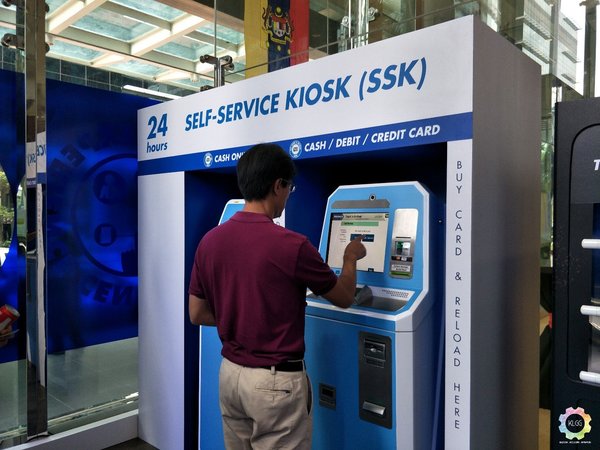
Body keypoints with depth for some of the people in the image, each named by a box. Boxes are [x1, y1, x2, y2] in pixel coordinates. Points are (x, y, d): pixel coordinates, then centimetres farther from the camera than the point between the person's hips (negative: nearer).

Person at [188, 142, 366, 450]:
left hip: (229, 373, 6)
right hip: (276, 381, -6)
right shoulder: (291, 245, -21)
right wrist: (351, 258, 14)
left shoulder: (210, 241, -3)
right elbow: (344, 298, -4)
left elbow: (197, 315, 6)